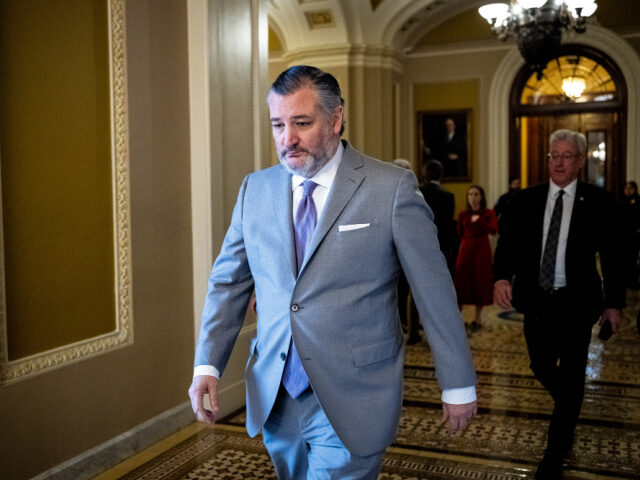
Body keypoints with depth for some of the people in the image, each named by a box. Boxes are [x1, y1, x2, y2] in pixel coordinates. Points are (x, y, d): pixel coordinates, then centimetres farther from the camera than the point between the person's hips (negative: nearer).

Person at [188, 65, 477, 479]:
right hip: (274, 397, 5)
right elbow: (228, 282, 9)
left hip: (351, 403, -4)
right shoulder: (255, 190, 4)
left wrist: (458, 385, 0)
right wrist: (207, 365, -1)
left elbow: (435, 291, -5)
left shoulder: (392, 188, -9)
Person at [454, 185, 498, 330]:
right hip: (466, 249, 1)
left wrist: (479, 220, -23)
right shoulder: (463, 214, 3)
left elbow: (494, 231, -17)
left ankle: (478, 316, 15)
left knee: (481, 282, 4)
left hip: (482, 250, -1)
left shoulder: (488, 213, -2)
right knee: (461, 282, -1)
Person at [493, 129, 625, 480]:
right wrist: (501, 277, -20)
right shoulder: (526, 200, 3)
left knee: (571, 378, 4)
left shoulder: (599, 202, -4)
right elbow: (509, 243, -2)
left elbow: (611, 257, 0)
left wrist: (614, 302, 2)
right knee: (541, 368, 16)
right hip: (537, 300, 3)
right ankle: (568, 408, 49)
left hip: (576, 304, -3)